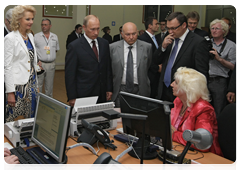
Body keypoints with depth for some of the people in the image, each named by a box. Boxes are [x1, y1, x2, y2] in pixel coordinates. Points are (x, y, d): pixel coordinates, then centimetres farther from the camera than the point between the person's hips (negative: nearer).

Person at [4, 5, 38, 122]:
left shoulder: (30, 36, 12)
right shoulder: (10, 38, -10)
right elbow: (7, 66, -12)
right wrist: (10, 92, -15)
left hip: (31, 84, 7)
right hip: (18, 85, -7)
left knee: (31, 117, 12)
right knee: (17, 119, 1)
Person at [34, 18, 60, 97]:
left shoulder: (55, 37, 9)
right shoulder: (36, 36, -1)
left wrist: (52, 58, 6)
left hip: (51, 64, 3)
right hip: (40, 64, -3)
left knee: (49, 85, 12)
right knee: (38, 85, 1)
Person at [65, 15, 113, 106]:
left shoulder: (104, 43, 8)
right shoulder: (74, 46, -7)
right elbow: (69, 74, -7)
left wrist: (109, 89, 8)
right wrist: (72, 98, -9)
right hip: (83, 95, -4)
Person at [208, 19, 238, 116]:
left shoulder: (231, 46, 1)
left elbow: (233, 67, -4)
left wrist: (219, 59, -14)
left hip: (219, 82, -3)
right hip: (204, 80, 4)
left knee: (218, 113, 1)